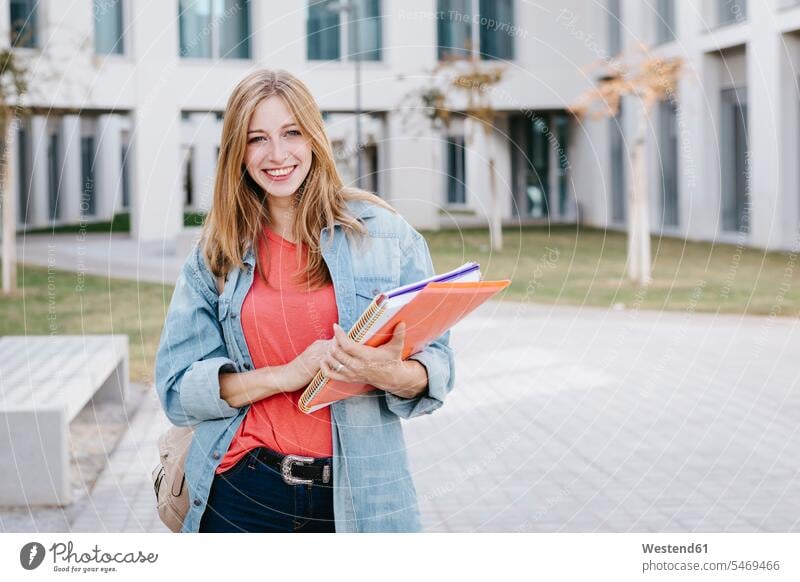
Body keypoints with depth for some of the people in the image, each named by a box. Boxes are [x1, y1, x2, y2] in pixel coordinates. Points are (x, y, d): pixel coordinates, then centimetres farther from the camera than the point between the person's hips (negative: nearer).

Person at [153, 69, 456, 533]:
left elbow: (438, 366, -1)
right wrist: (289, 375, -16)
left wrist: (389, 374, -24)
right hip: (242, 495, 1)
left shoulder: (385, 233, 0)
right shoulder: (216, 256, 4)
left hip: (357, 498, -1)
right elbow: (177, 390, -1)